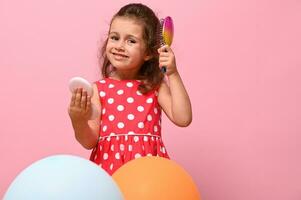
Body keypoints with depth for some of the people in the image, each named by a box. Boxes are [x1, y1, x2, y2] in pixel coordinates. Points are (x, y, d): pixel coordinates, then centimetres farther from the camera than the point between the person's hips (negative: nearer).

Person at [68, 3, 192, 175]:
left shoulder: (155, 86, 7)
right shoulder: (98, 89, 4)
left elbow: (183, 119, -7)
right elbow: (90, 141, 2)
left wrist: (173, 74, -6)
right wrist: (79, 121, -19)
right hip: (109, 164, 0)